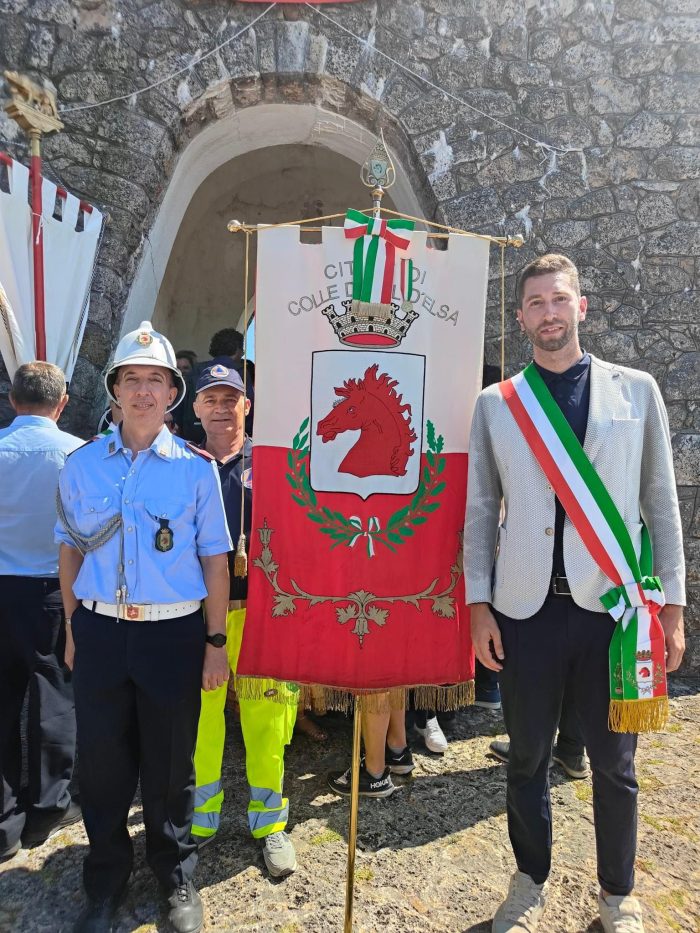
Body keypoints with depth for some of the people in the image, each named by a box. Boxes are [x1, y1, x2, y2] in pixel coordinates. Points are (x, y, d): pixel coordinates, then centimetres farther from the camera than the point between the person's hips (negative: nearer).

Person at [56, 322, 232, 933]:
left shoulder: (197, 468, -4)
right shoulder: (82, 464, 2)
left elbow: (215, 559, -2)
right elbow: (71, 549, 10)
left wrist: (215, 642, -2)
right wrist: (73, 629, 8)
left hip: (174, 633, -2)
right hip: (100, 632, 2)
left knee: (170, 765, 13)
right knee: (102, 762, 14)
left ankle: (175, 876, 38)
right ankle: (106, 882, 39)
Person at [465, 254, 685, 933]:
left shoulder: (637, 391, 4)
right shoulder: (495, 404, 4)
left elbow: (661, 504, 5)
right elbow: (480, 511, 4)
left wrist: (672, 603, 2)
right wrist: (478, 604, -1)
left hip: (612, 607, 0)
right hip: (525, 609, 1)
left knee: (614, 763, 14)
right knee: (527, 758, 15)